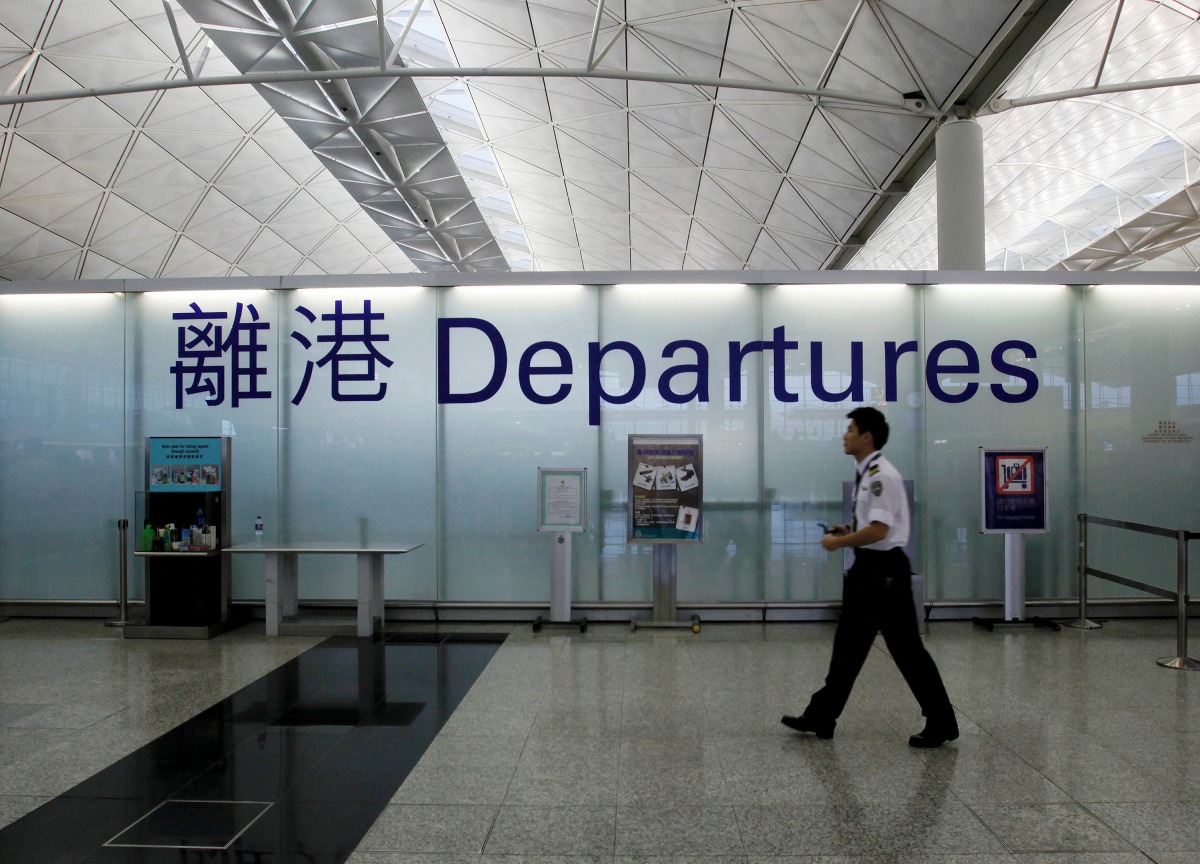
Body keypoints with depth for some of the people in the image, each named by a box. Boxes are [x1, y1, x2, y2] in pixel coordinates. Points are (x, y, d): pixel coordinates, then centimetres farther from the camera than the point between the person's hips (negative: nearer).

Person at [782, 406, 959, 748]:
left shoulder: (882, 475, -18)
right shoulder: (865, 474, 11)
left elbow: (878, 531, -25)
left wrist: (837, 542, -14)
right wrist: (849, 531, 9)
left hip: (885, 570, -10)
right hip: (867, 569, 10)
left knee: (906, 648, 0)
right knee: (849, 645, 14)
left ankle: (941, 723, 15)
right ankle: (821, 717, 23)